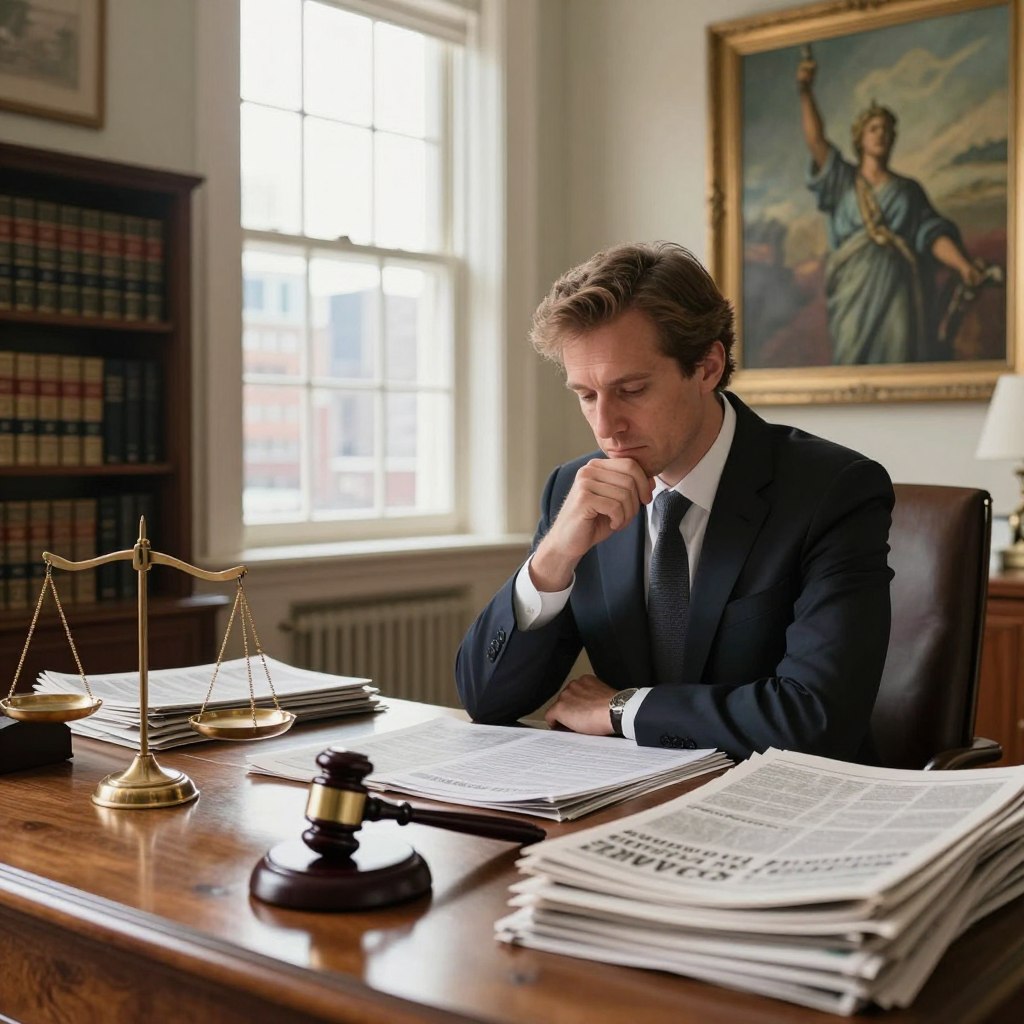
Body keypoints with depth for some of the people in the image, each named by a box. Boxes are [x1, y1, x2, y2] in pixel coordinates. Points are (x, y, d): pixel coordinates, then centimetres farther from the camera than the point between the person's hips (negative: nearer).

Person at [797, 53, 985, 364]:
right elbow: (815, 141, -1)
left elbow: (932, 233, 4)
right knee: (856, 361, -9)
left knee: (899, 359, -8)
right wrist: (805, 92, -17)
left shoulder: (909, 190, 16)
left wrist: (964, 266, -14)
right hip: (855, 289, -1)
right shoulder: (842, 180, 14)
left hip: (897, 288, 1)